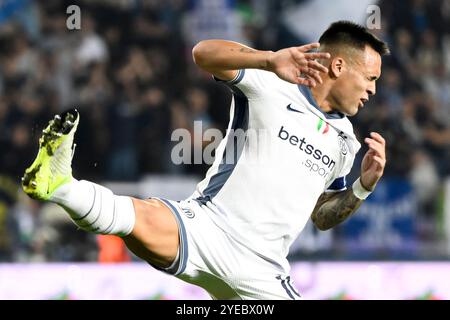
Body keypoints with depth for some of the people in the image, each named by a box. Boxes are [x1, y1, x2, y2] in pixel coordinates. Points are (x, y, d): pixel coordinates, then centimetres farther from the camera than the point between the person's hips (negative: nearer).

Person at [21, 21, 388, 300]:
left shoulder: (345, 140, 20)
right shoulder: (271, 85, 1)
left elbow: (323, 217, 28)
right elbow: (204, 52, -14)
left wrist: (364, 186, 8)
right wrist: (270, 59, -31)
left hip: (261, 271, 6)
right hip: (205, 229, -6)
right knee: (147, 222, -39)